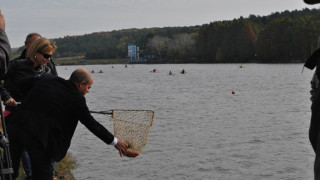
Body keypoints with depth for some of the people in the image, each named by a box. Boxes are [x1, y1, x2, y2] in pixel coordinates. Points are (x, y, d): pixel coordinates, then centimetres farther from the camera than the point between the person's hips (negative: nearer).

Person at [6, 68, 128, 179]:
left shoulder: (46, 80, 13)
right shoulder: (76, 99, -1)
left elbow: (22, 85, 24)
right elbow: (92, 124, 5)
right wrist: (115, 142, 14)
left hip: (14, 123, 5)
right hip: (36, 133, -5)